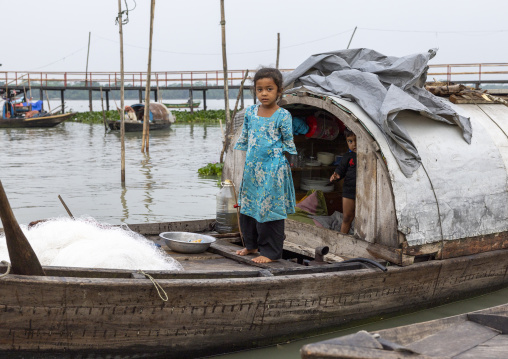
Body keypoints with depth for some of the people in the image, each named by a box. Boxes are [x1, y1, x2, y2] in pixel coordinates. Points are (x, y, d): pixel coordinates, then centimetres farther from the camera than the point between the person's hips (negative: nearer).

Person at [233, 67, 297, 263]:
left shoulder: (283, 115, -7)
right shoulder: (250, 112, 7)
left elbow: (289, 143, -1)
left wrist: (288, 163, -2)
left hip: (272, 168, -6)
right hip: (252, 167, 6)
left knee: (269, 208, -3)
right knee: (247, 207, 13)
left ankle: (270, 251, 7)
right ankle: (251, 244, 29)